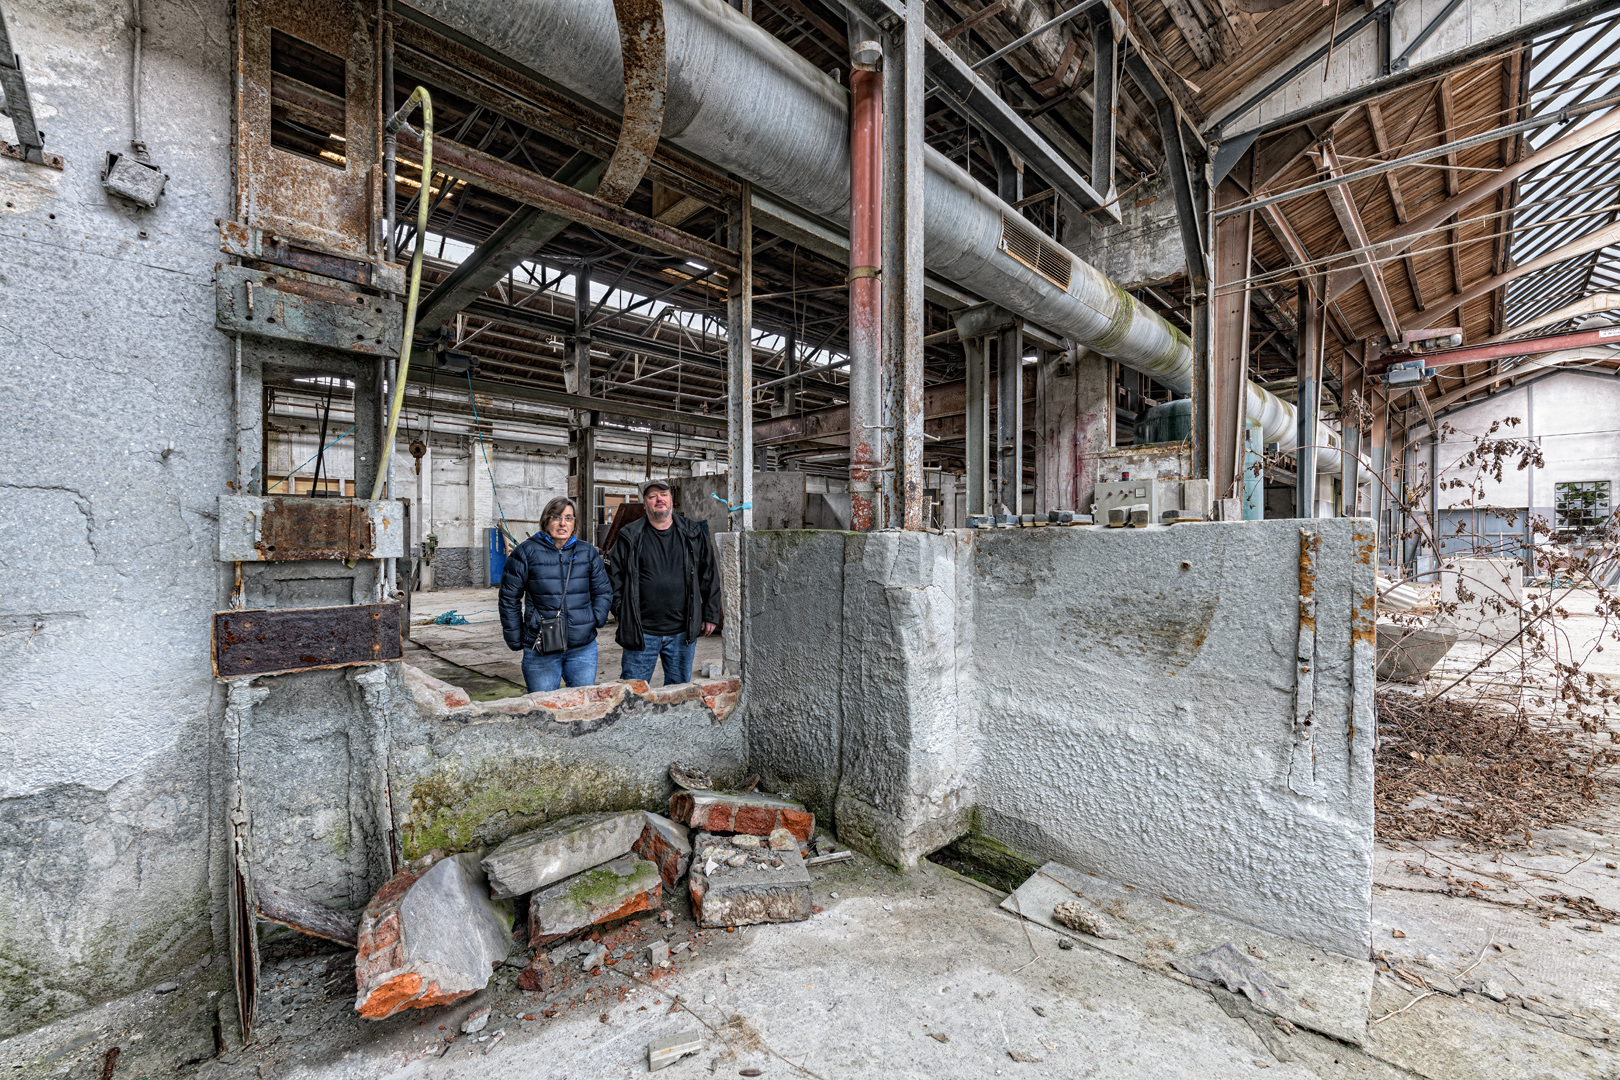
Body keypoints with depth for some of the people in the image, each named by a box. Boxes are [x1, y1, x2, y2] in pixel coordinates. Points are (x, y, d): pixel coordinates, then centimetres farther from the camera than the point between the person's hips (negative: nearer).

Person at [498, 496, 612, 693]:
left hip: (583, 648, 2)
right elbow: (509, 597, 4)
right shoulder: (526, 552, 0)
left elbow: (604, 591, 15)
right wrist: (515, 639, 2)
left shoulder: (588, 553, 9)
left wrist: (595, 620, -2)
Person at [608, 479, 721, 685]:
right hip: (641, 632, -1)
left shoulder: (693, 534, 6)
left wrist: (710, 615, 6)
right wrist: (623, 617, -2)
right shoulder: (629, 537, 2)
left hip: (683, 632, 1)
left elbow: (709, 576, 9)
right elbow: (615, 577, 4)